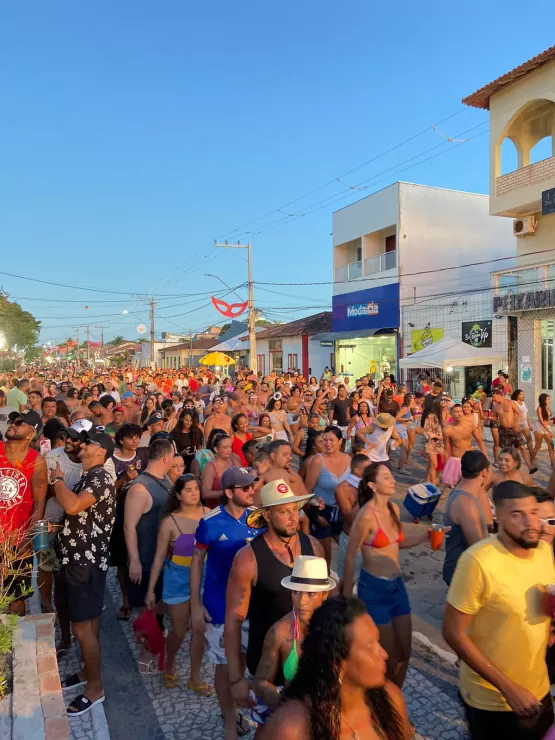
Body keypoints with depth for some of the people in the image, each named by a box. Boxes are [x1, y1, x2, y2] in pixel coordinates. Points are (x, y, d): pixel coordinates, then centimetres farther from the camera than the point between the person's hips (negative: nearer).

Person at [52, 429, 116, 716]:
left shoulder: (101, 479, -18)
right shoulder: (86, 478, 13)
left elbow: (72, 506, -33)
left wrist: (57, 479, -17)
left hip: (86, 562, -9)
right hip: (77, 559, 9)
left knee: (83, 628, 0)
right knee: (87, 623, 21)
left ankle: (95, 687, 14)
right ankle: (87, 672, 36)